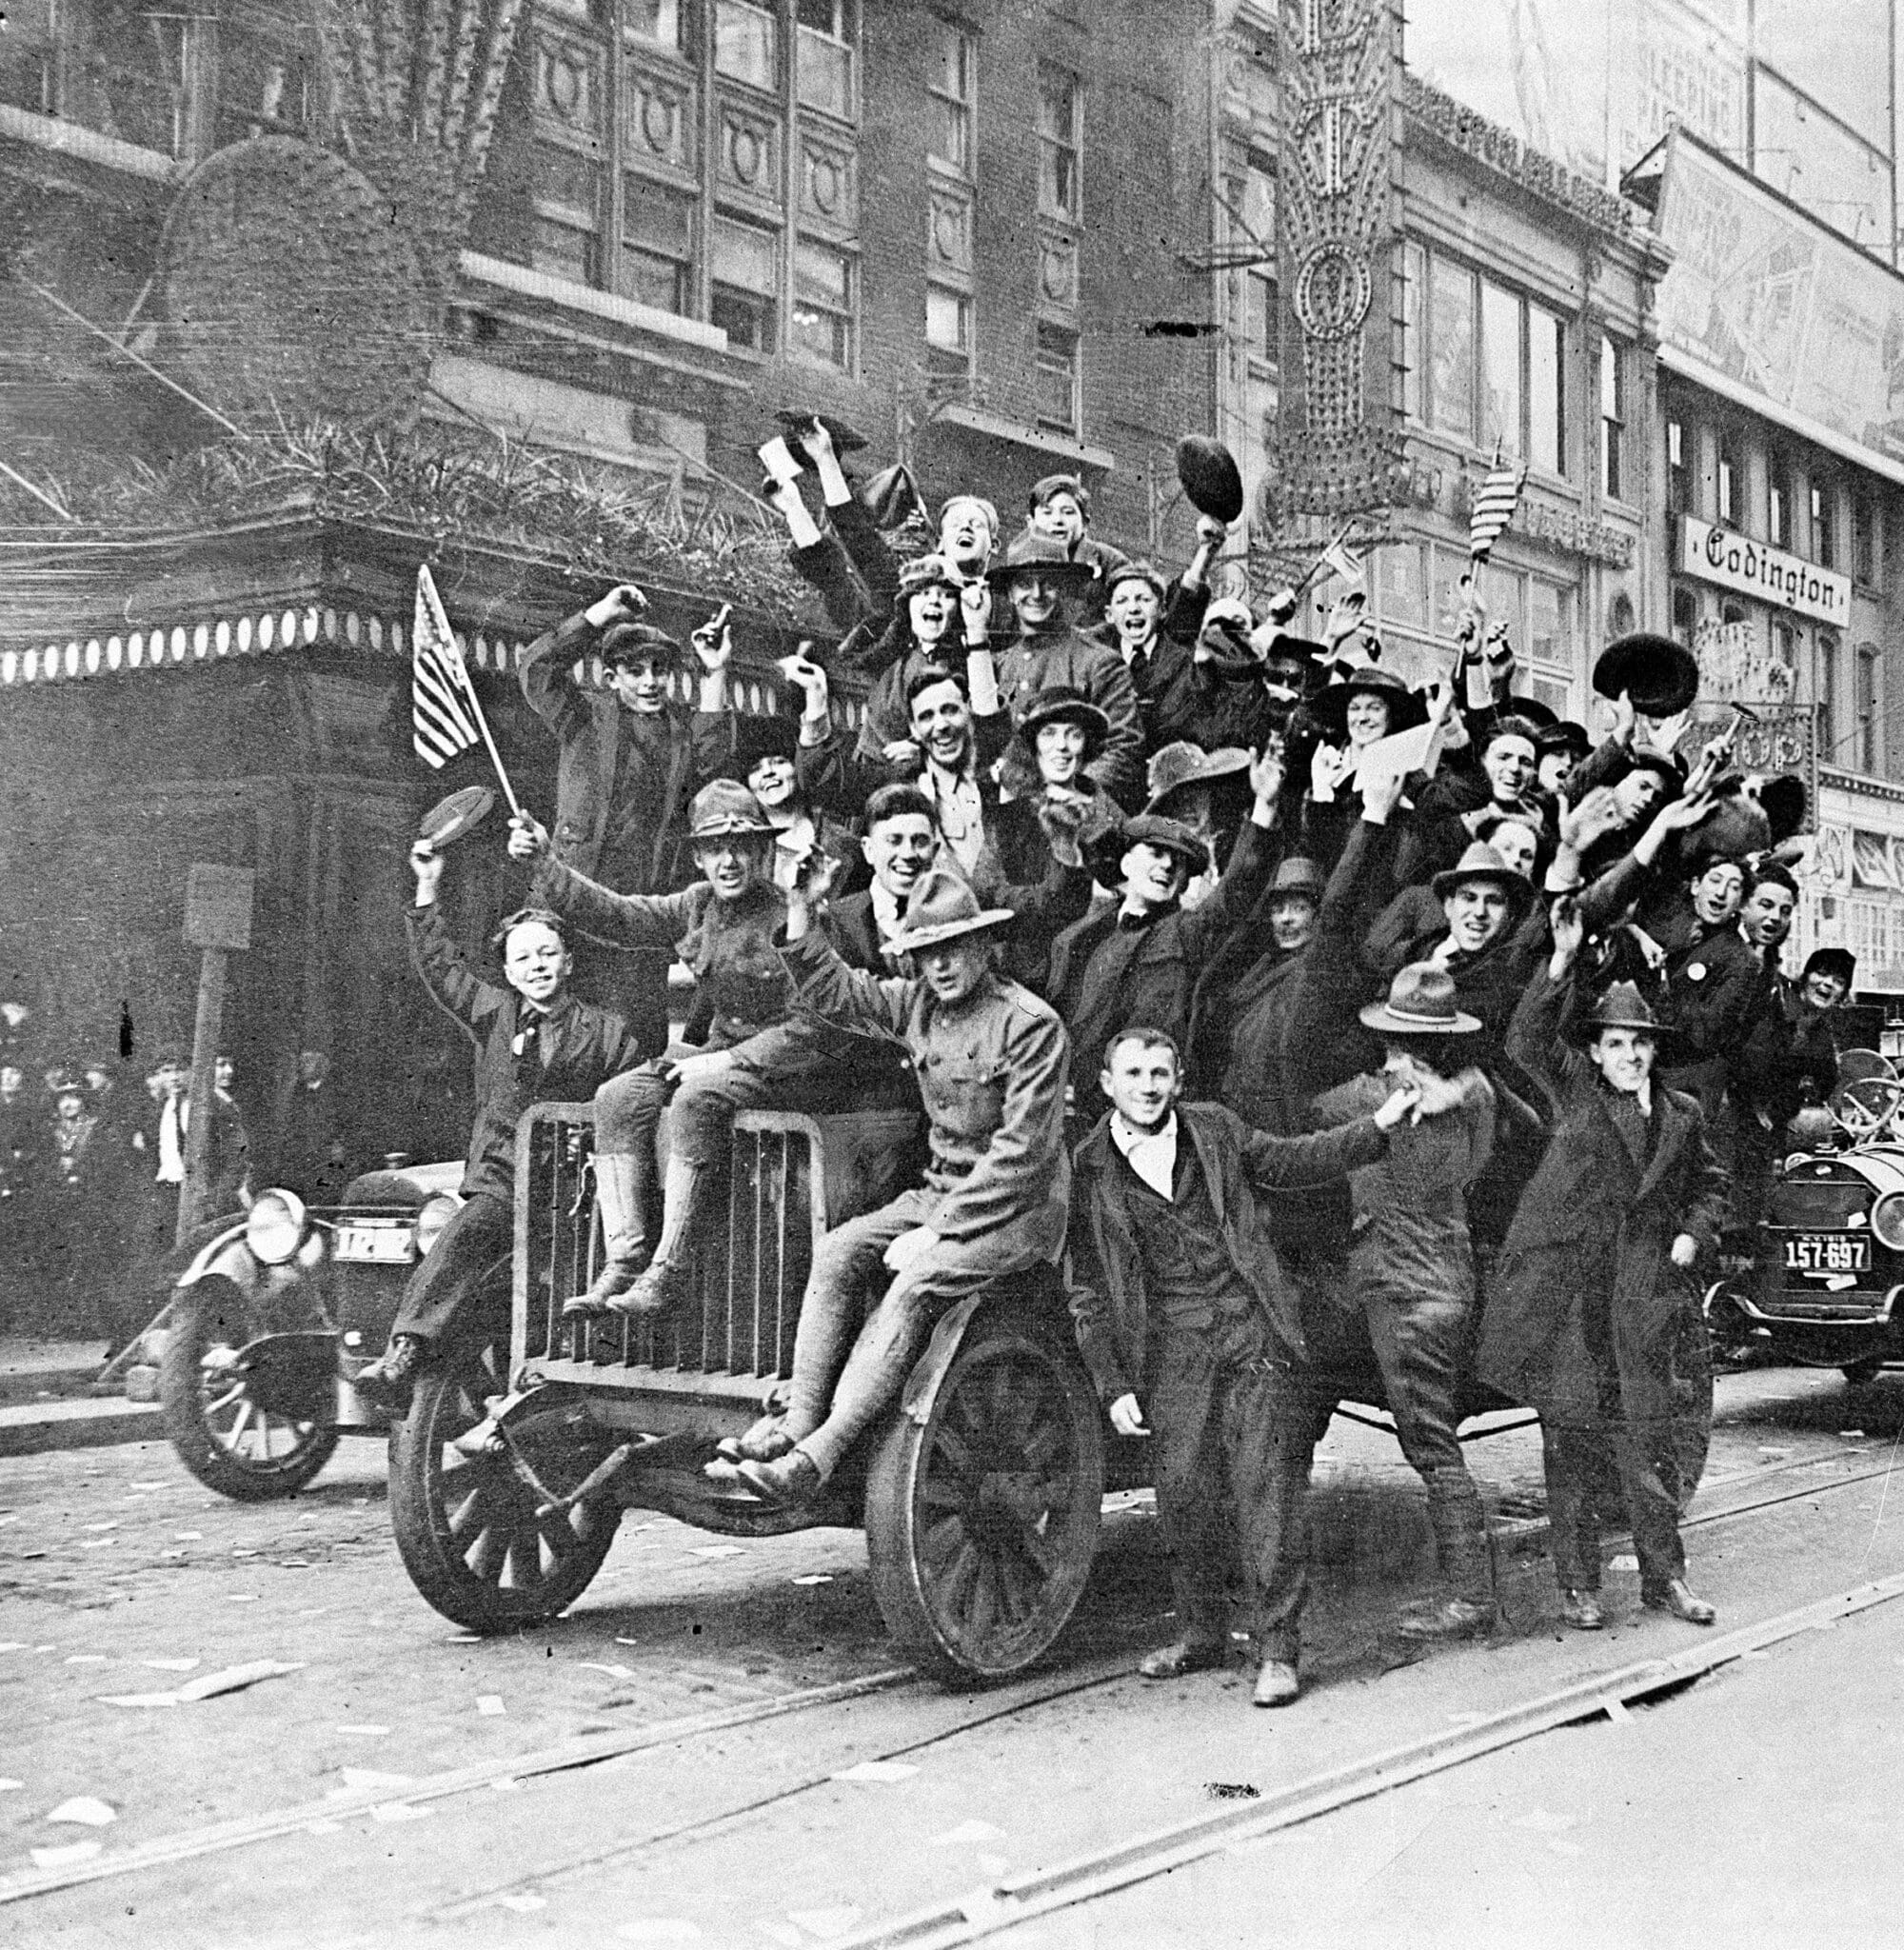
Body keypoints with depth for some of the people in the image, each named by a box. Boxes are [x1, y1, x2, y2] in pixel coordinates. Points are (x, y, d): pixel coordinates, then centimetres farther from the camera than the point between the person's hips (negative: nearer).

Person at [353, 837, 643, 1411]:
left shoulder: (605, 1031, 9)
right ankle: (403, 1357, -42)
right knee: (463, 1235, -28)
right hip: (496, 1184, 0)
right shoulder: (493, 1013, 16)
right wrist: (428, 890, 13)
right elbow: (441, 966, 18)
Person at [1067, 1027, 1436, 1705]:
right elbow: (1087, 1293, 5)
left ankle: (1277, 1649, 0)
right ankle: (1202, 1633, 22)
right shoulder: (1088, 1171, 3)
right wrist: (1113, 1387, 0)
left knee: (1267, 1485, -5)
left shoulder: (1215, 1129, 8)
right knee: (1184, 1490, 1)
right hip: (1172, 1350, 0)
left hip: (1255, 1331, 0)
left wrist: (1377, 1127, 13)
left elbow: (1291, 1160, 22)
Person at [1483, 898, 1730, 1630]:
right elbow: (1527, 1039, -12)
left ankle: (1664, 1575, 15)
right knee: (1570, 1436, 2)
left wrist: (1693, 1235, 6)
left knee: (1648, 1434, 3)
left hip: (1642, 1293, 2)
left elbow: (1708, 1184, 24)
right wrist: (1562, 961, -21)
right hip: (1564, 1289, -2)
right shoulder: (1574, 1089, 4)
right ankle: (1577, 1584, 10)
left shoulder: (1683, 1113, 13)